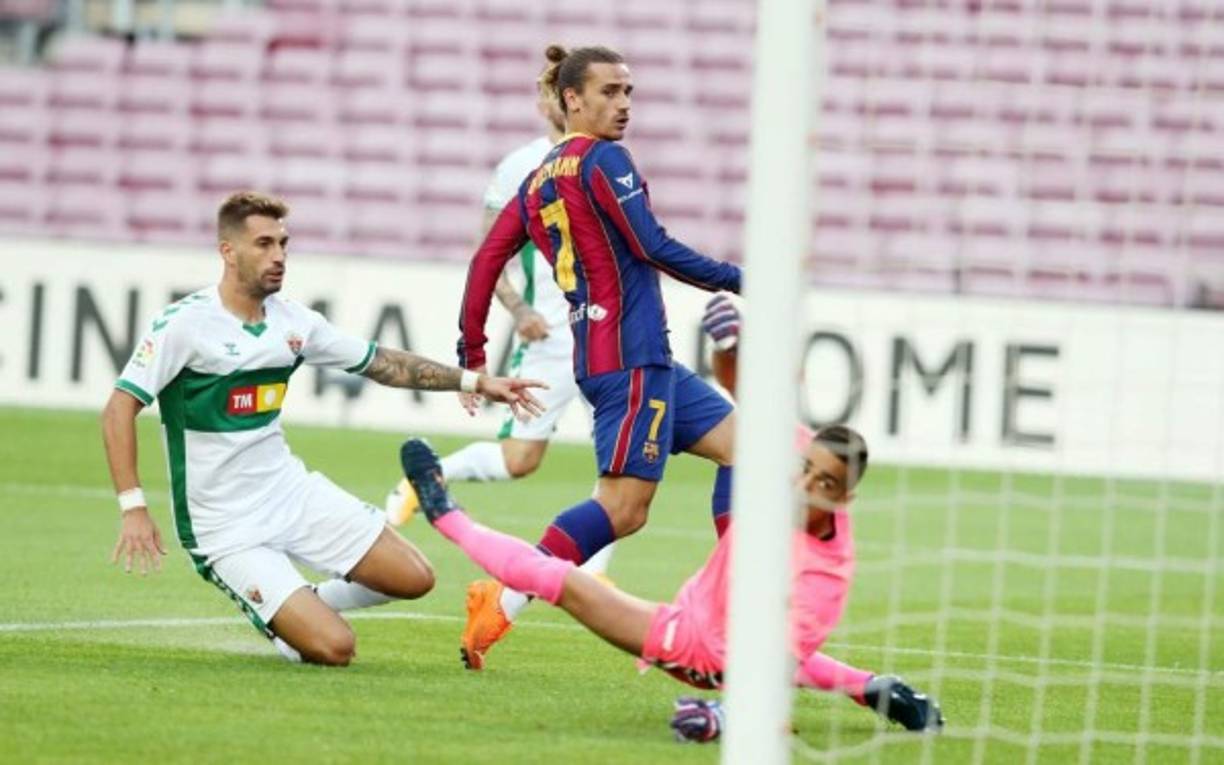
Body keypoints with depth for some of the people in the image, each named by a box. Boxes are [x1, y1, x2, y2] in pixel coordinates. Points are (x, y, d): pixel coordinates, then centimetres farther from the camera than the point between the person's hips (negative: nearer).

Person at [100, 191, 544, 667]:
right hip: (225, 528, -7)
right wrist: (133, 508, -27)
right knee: (334, 648, -18)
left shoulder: (293, 322, 4)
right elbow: (119, 409, -17)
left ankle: (306, 607, 20)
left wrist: (474, 382, 12)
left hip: (292, 491, 7)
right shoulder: (184, 324, -15)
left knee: (414, 579, -1)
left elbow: (379, 363, 15)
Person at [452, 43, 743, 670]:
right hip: (630, 352, -10)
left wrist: (472, 349, 20)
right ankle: (504, 603, -17)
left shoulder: (539, 179, 16)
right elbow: (653, 248, -14)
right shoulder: (602, 160, -8)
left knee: (738, 442, 12)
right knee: (623, 506, -13)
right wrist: (734, 280, -6)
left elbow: (488, 259, 15)